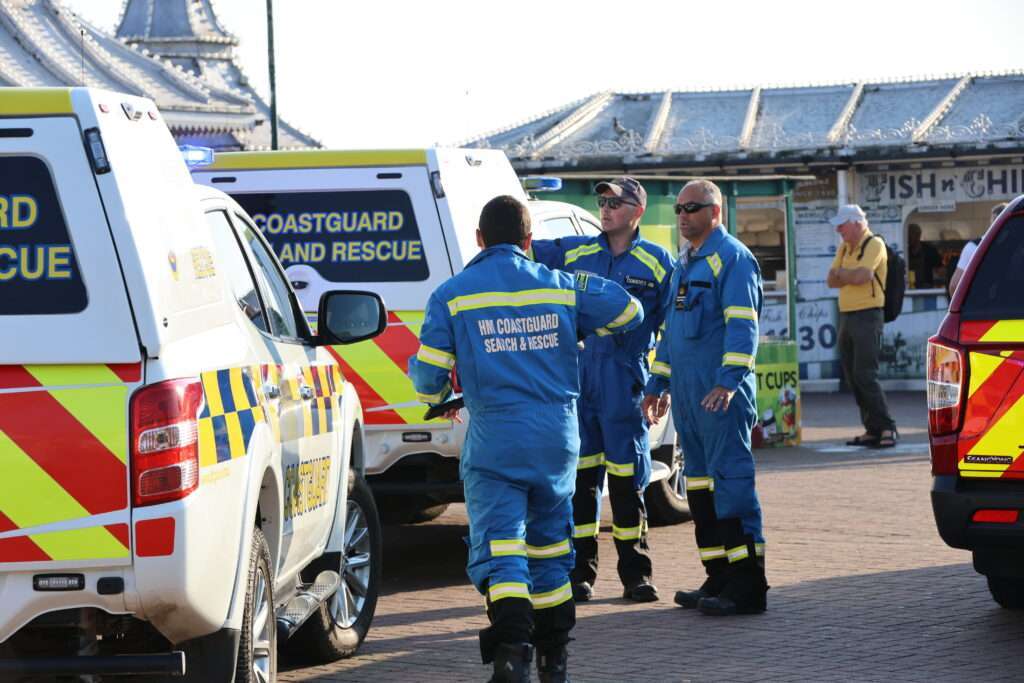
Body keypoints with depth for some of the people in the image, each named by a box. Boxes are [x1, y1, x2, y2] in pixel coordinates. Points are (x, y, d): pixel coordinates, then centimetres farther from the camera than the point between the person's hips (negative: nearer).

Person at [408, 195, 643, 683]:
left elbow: (428, 381, -2)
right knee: (549, 543, 19)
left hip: (494, 441, -3)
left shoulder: (452, 295, -3)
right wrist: (581, 331, 35)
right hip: (559, 437, 4)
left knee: (498, 547, -7)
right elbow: (628, 312, 17)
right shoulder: (562, 287, 6)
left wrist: (440, 397, 22)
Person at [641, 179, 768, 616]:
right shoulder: (683, 263, 21)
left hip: (720, 393, -10)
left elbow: (742, 324, -17)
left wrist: (728, 381, -26)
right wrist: (658, 383, 25)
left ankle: (747, 585, -11)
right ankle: (718, 579, 17)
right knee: (700, 482, 11)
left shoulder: (732, 257, -8)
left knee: (731, 478, -11)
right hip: (686, 393, 10)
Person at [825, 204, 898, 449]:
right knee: (852, 376, 6)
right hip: (846, 316, 9)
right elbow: (832, 280, 9)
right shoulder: (844, 248, 17)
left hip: (867, 316, -9)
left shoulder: (874, 245, -8)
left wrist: (841, 273, -2)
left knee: (865, 375, -14)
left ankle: (887, 428, -10)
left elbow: (860, 276, -21)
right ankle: (873, 429, 10)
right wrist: (852, 275, -9)